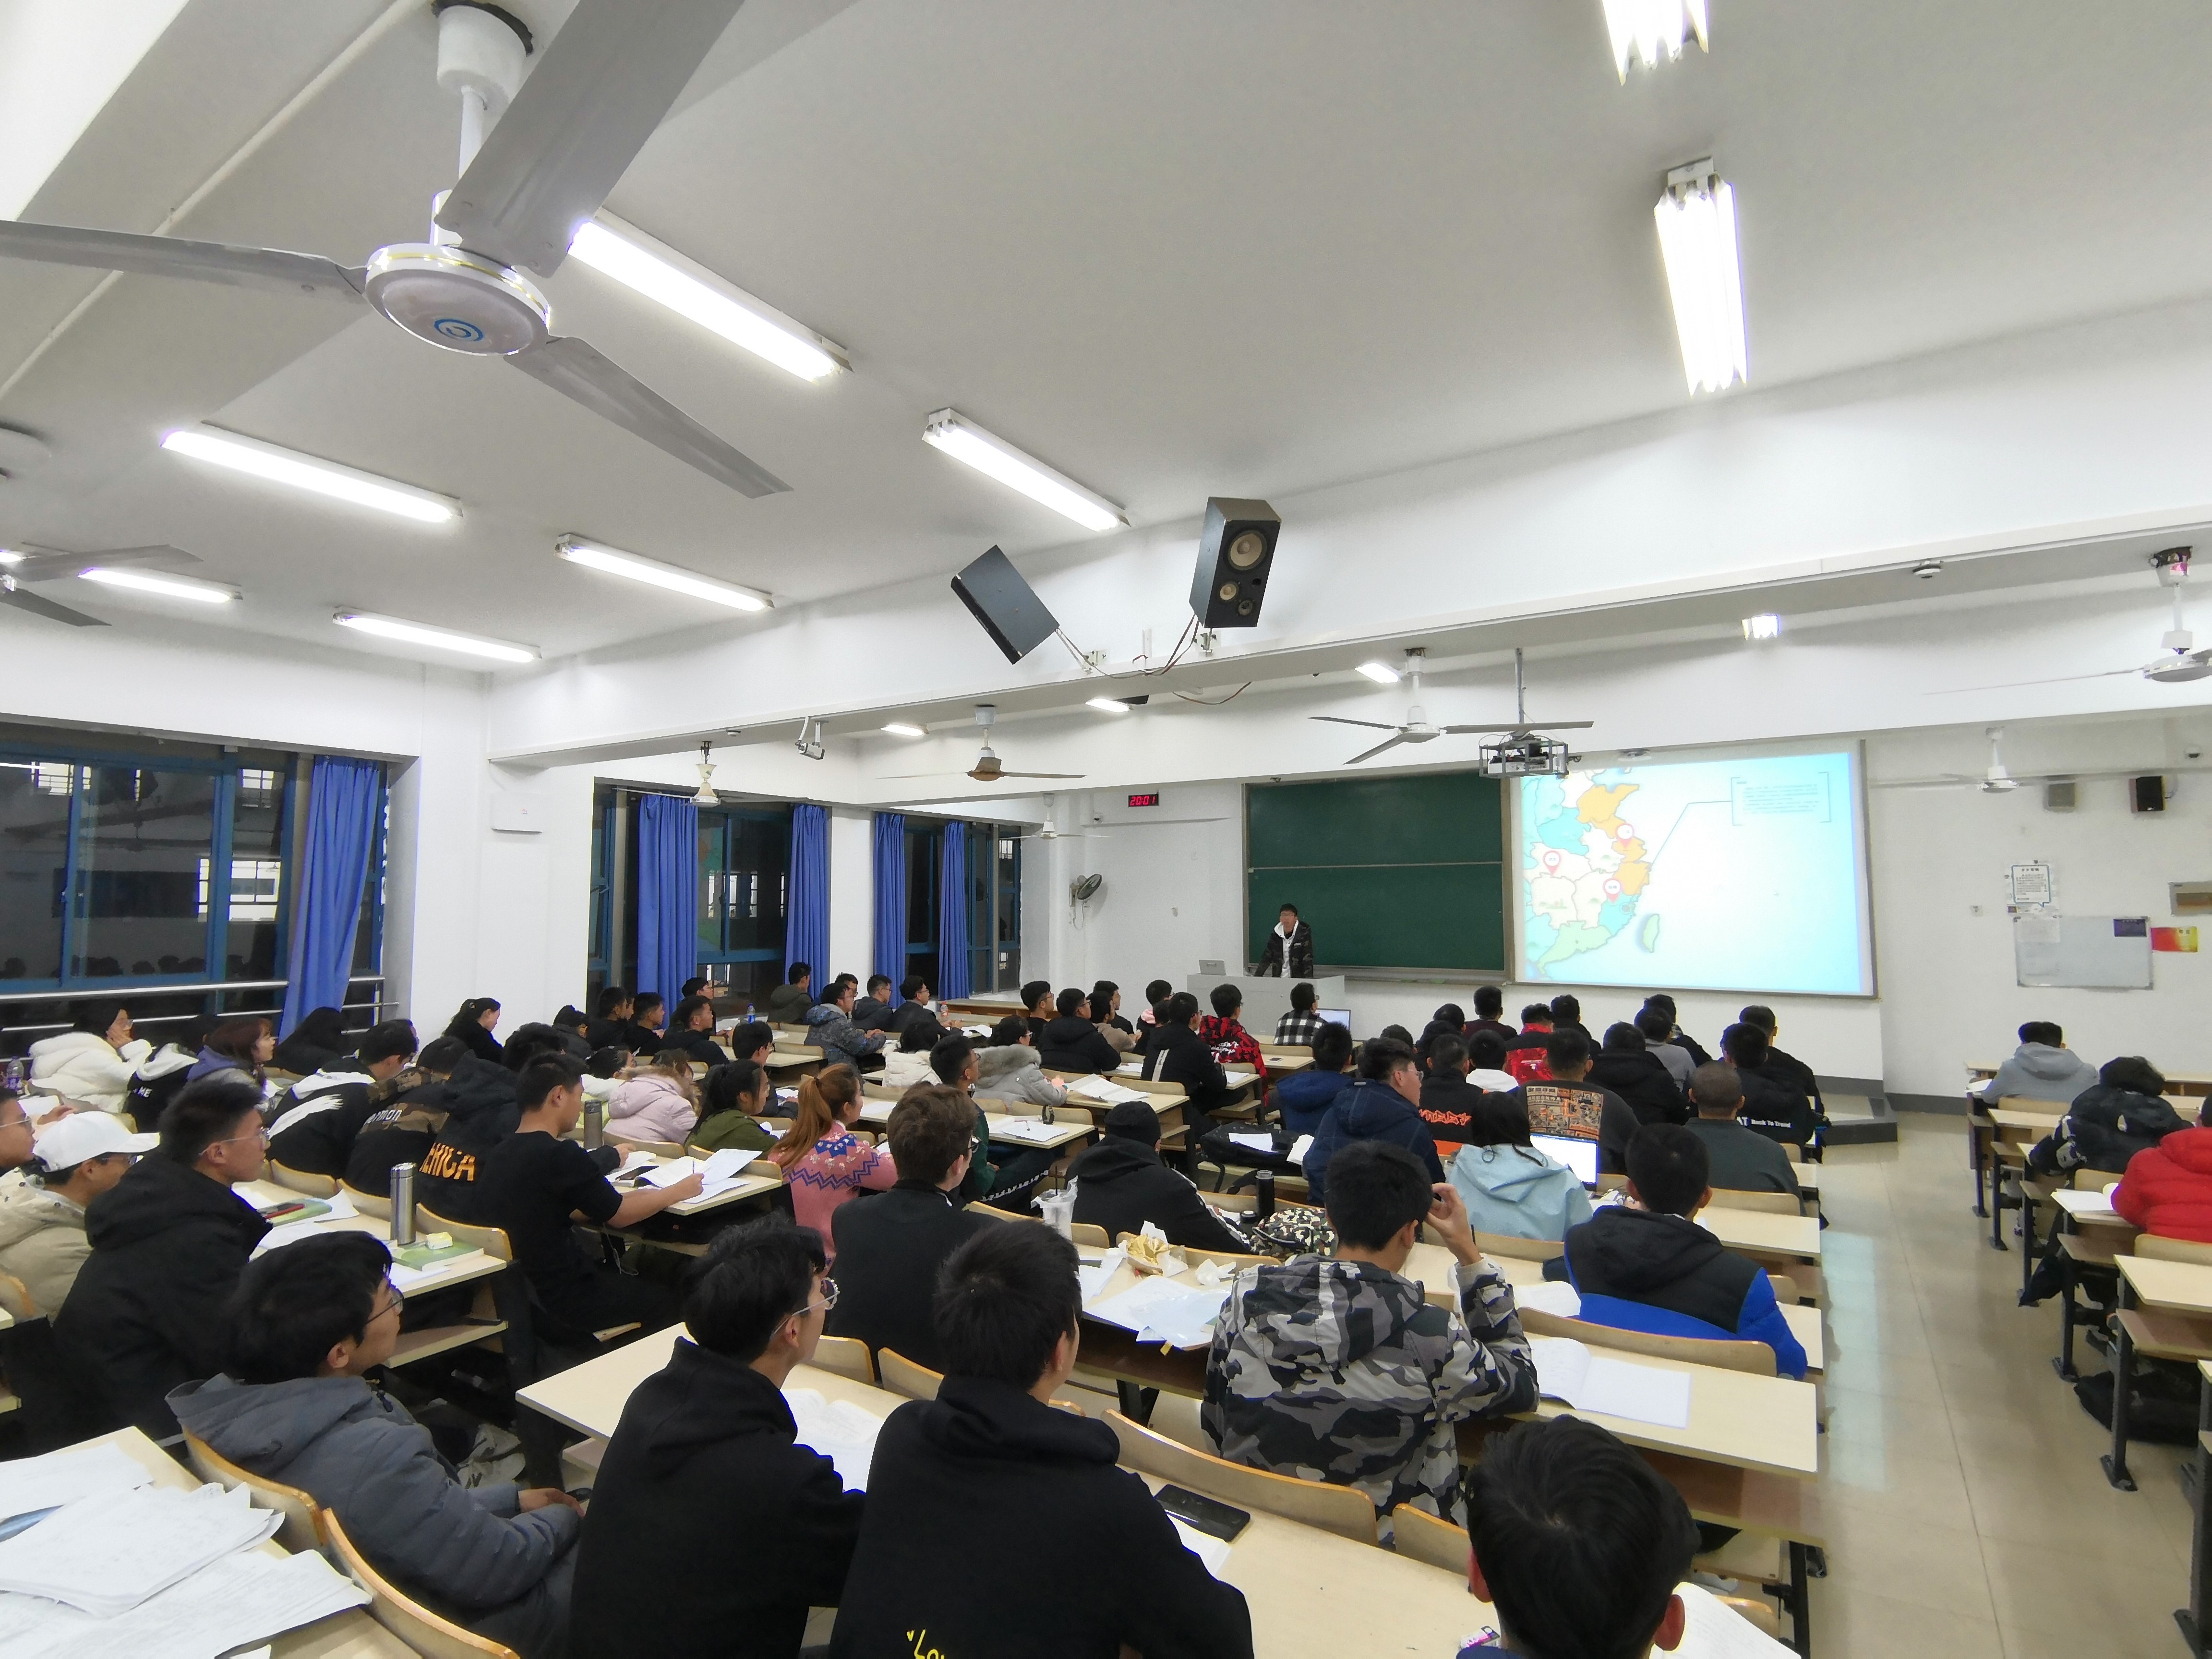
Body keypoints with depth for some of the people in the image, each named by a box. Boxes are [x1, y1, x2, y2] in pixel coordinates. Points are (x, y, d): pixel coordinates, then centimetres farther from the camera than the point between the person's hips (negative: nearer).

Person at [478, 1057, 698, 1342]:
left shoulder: (497, 1155, 2)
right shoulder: (561, 1156, -23)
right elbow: (619, 1216, -11)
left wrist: (622, 1198, 14)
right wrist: (679, 1191, 2)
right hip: (562, 1301, -8)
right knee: (669, 1300, 11)